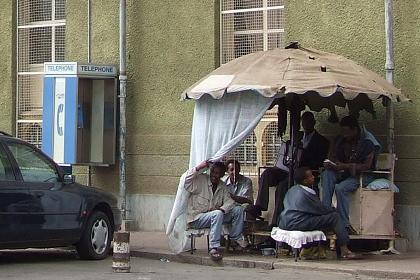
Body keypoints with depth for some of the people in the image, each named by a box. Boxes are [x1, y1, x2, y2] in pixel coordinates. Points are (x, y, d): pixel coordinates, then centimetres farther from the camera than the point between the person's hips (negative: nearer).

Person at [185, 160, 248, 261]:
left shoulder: (222, 186, 10)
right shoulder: (201, 179, -8)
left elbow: (229, 201, 1)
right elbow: (187, 185, -25)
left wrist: (221, 209, -21)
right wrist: (198, 168, -31)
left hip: (215, 215, 6)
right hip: (196, 218, -6)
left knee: (238, 209, -5)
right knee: (217, 214, -37)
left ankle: (235, 237, 6)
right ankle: (214, 248, -37)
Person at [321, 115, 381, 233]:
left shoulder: (367, 142, -15)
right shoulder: (341, 140, 5)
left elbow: (367, 166, -20)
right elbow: (333, 156, 10)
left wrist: (345, 166, -29)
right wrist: (330, 164, -16)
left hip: (364, 175, -6)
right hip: (346, 172, 6)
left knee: (340, 188, -33)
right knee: (327, 174, -25)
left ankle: (344, 224, -28)